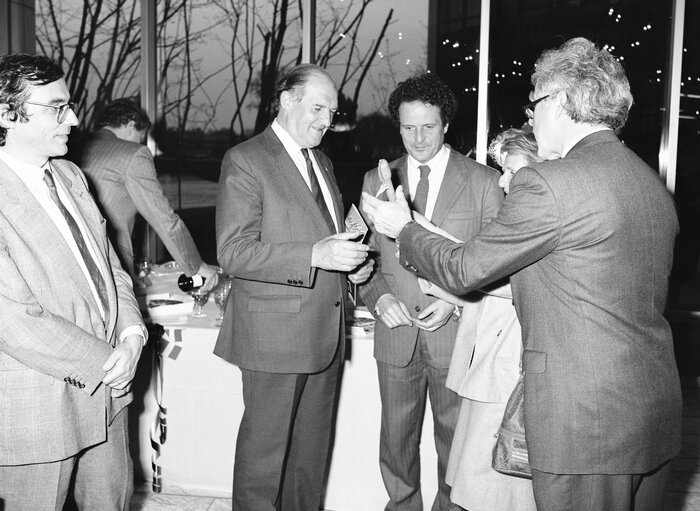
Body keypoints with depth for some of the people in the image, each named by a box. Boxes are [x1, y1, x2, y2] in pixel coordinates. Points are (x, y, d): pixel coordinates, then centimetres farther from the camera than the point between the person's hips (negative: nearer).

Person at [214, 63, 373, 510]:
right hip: (275, 335, -7)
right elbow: (233, 253, -17)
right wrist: (316, 255, -25)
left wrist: (354, 263, 5)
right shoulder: (245, 161, -8)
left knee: (313, 450, 14)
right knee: (264, 454, 3)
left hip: (325, 335, 7)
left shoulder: (323, 162, 17)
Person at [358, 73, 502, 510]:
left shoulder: (484, 182, -1)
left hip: (457, 332, -2)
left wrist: (455, 303, -13)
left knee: (455, 439, 10)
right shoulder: (376, 180, 7)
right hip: (396, 333, 2)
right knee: (396, 439, 12)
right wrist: (378, 297, -9)